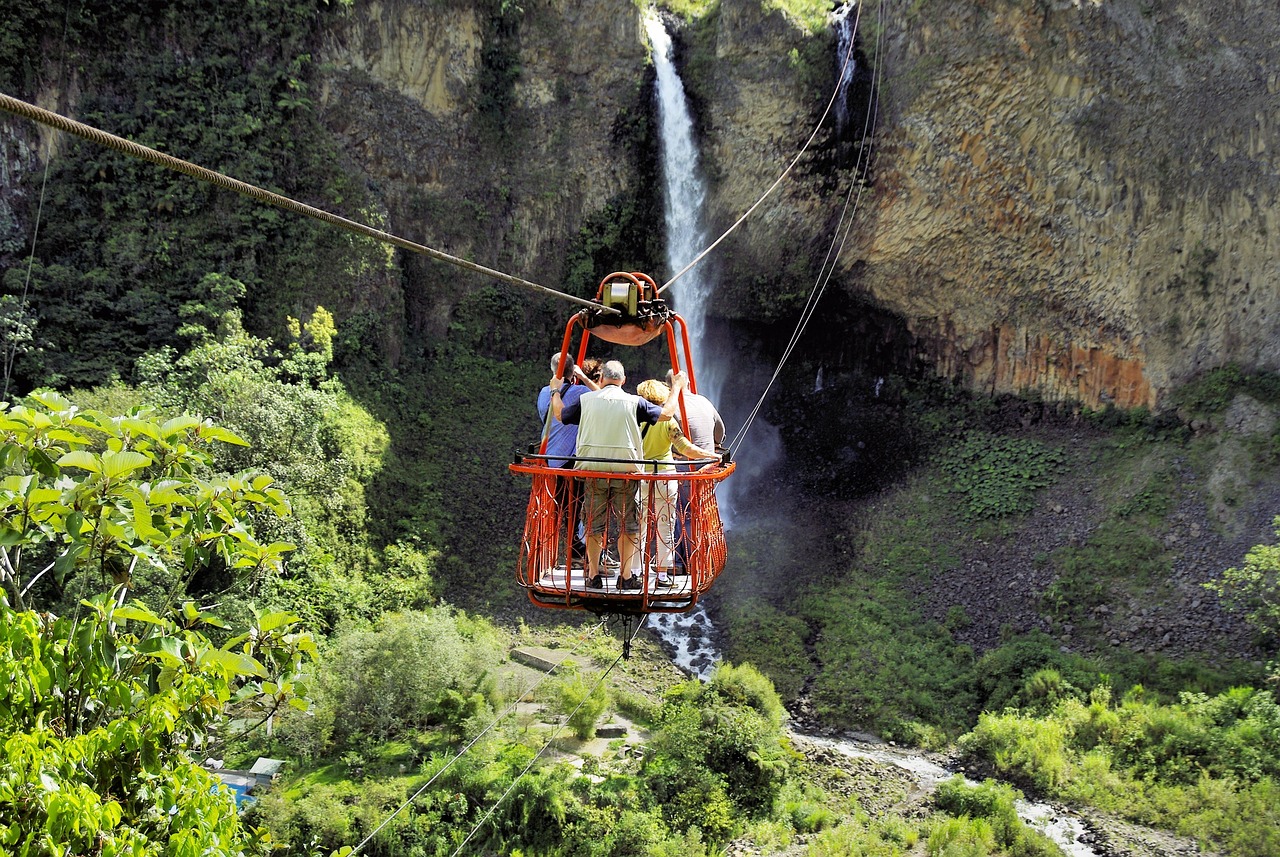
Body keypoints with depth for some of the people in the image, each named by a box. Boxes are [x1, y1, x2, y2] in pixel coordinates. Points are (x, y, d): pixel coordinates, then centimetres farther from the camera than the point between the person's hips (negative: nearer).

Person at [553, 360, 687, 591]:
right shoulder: (634, 402, 0)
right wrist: (676, 387, 26)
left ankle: (593, 575, 12)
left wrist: (556, 391, 37)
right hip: (625, 469, -1)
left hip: (592, 470, 1)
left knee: (593, 525, 10)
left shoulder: (586, 400, 4)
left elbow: (560, 415, 19)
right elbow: (666, 413, 11)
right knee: (627, 525, 8)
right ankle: (625, 576, 8)